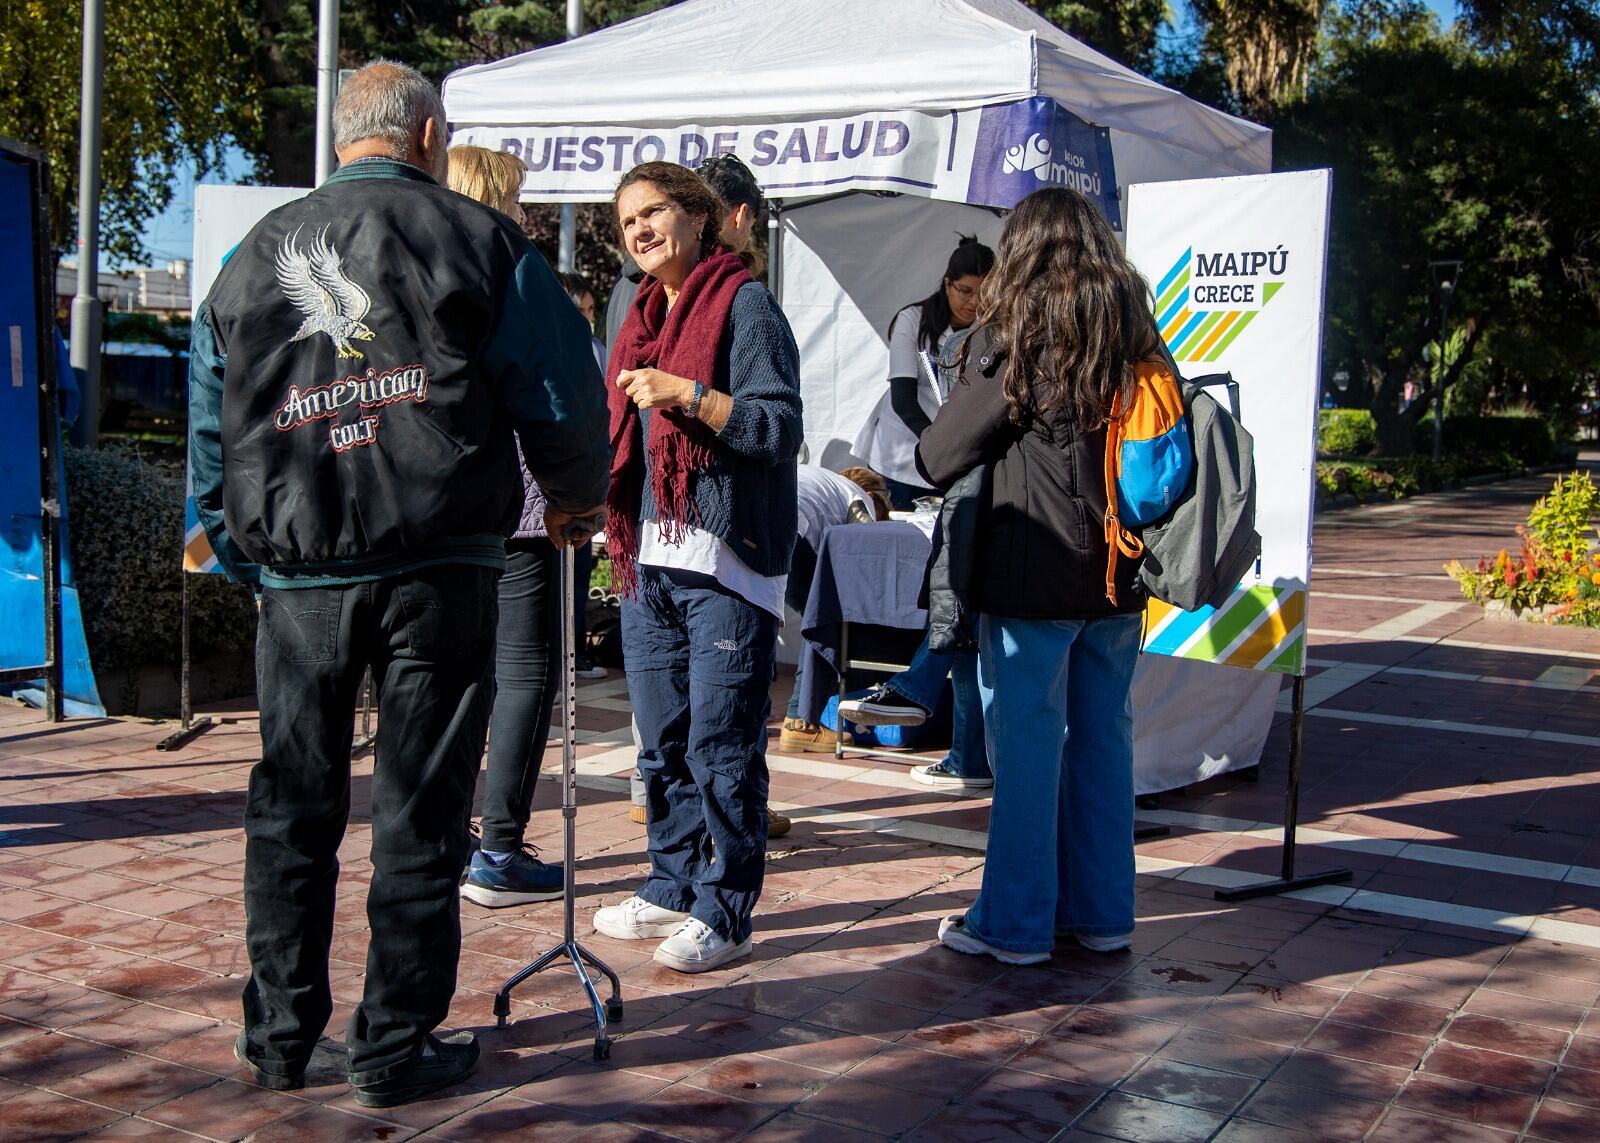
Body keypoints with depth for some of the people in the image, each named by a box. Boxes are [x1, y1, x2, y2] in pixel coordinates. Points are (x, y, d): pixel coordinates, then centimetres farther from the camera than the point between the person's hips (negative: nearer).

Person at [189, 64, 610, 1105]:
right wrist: (579, 500, 16)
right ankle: (396, 1048, 12)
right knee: (421, 813, 4)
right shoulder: (480, 241, 1)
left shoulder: (251, 257, 14)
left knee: (290, 806, 14)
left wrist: (244, 553, 22)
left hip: (299, 578, 4)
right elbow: (561, 397, -1)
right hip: (439, 568, -3)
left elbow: (212, 430, 15)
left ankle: (280, 1036, 22)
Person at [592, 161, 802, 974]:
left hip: (725, 566, -8)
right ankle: (674, 888, 27)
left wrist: (686, 395, -21)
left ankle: (725, 913, 7)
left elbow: (780, 427, -14)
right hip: (649, 558, 8)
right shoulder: (645, 313, 18)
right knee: (662, 743, 14)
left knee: (720, 745, -3)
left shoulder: (745, 305, -6)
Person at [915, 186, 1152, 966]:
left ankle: (1015, 924, 10)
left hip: (1031, 574, -5)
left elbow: (939, 457, -3)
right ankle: (1102, 914, 22)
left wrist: (921, 459, 17)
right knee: (1103, 741, 13)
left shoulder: (1012, 337, -8)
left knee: (1027, 748, 2)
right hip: (1118, 574, 5)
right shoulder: (1137, 332, 6)